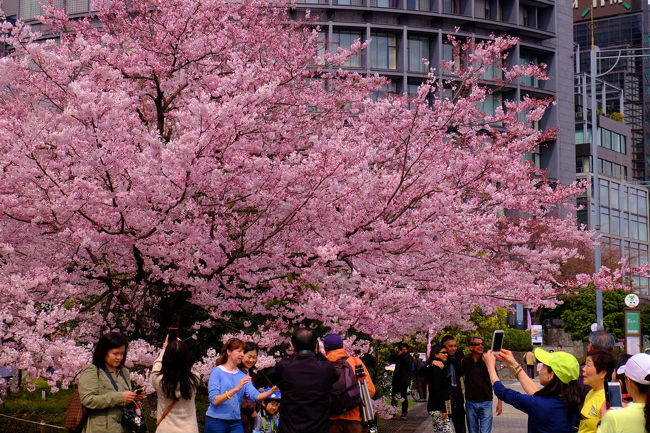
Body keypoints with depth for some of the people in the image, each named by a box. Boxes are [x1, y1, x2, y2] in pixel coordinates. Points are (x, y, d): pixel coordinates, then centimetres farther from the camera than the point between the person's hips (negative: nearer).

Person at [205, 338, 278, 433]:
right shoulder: (217, 371, -4)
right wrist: (236, 389, -25)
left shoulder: (243, 376, 10)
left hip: (235, 422, 4)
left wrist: (272, 391, -22)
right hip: (216, 422, -4)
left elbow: (255, 396, -4)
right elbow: (214, 401, -15)